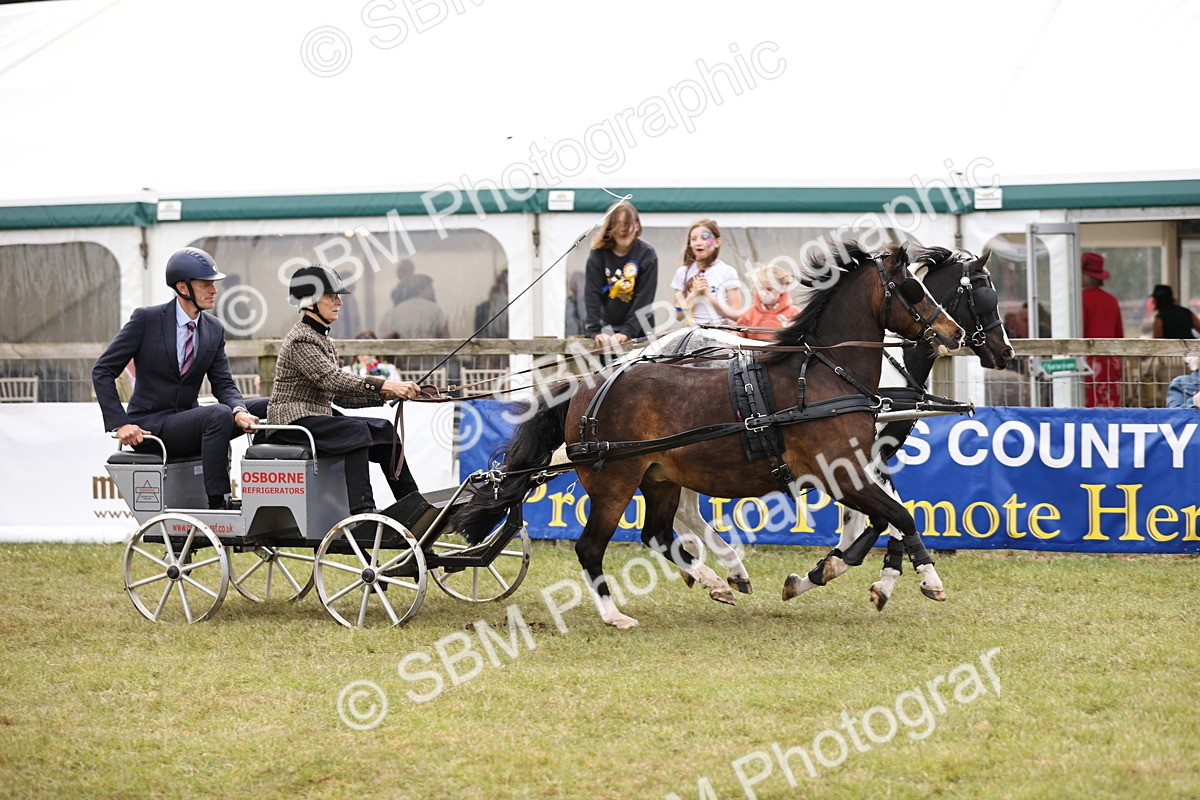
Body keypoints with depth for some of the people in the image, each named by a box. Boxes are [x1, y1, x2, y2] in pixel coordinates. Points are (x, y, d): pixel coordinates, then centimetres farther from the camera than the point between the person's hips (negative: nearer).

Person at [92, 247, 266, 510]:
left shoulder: (214, 330, 7)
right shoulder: (146, 319, -8)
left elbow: (223, 384, 4)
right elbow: (102, 371, -6)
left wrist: (239, 411, -20)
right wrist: (120, 423, -16)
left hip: (186, 422, 6)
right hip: (149, 427, -6)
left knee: (267, 408, -9)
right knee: (219, 414, -32)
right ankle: (217, 503, -31)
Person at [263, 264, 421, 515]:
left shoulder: (321, 338, 20)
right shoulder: (301, 339, -11)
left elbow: (340, 395, 14)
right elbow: (332, 380, -26)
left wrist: (386, 395, 0)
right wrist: (383, 385, -33)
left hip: (318, 416, 9)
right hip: (292, 418, -9)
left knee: (383, 429, -4)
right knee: (357, 430, -29)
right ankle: (362, 511, -40)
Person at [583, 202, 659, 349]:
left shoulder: (647, 254, -9)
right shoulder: (598, 254, -6)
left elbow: (644, 297, -13)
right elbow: (592, 293, -11)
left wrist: (627, 331, -22)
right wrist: (595, 331, -22)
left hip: (638, 330, -1)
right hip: (606, 325, 1)